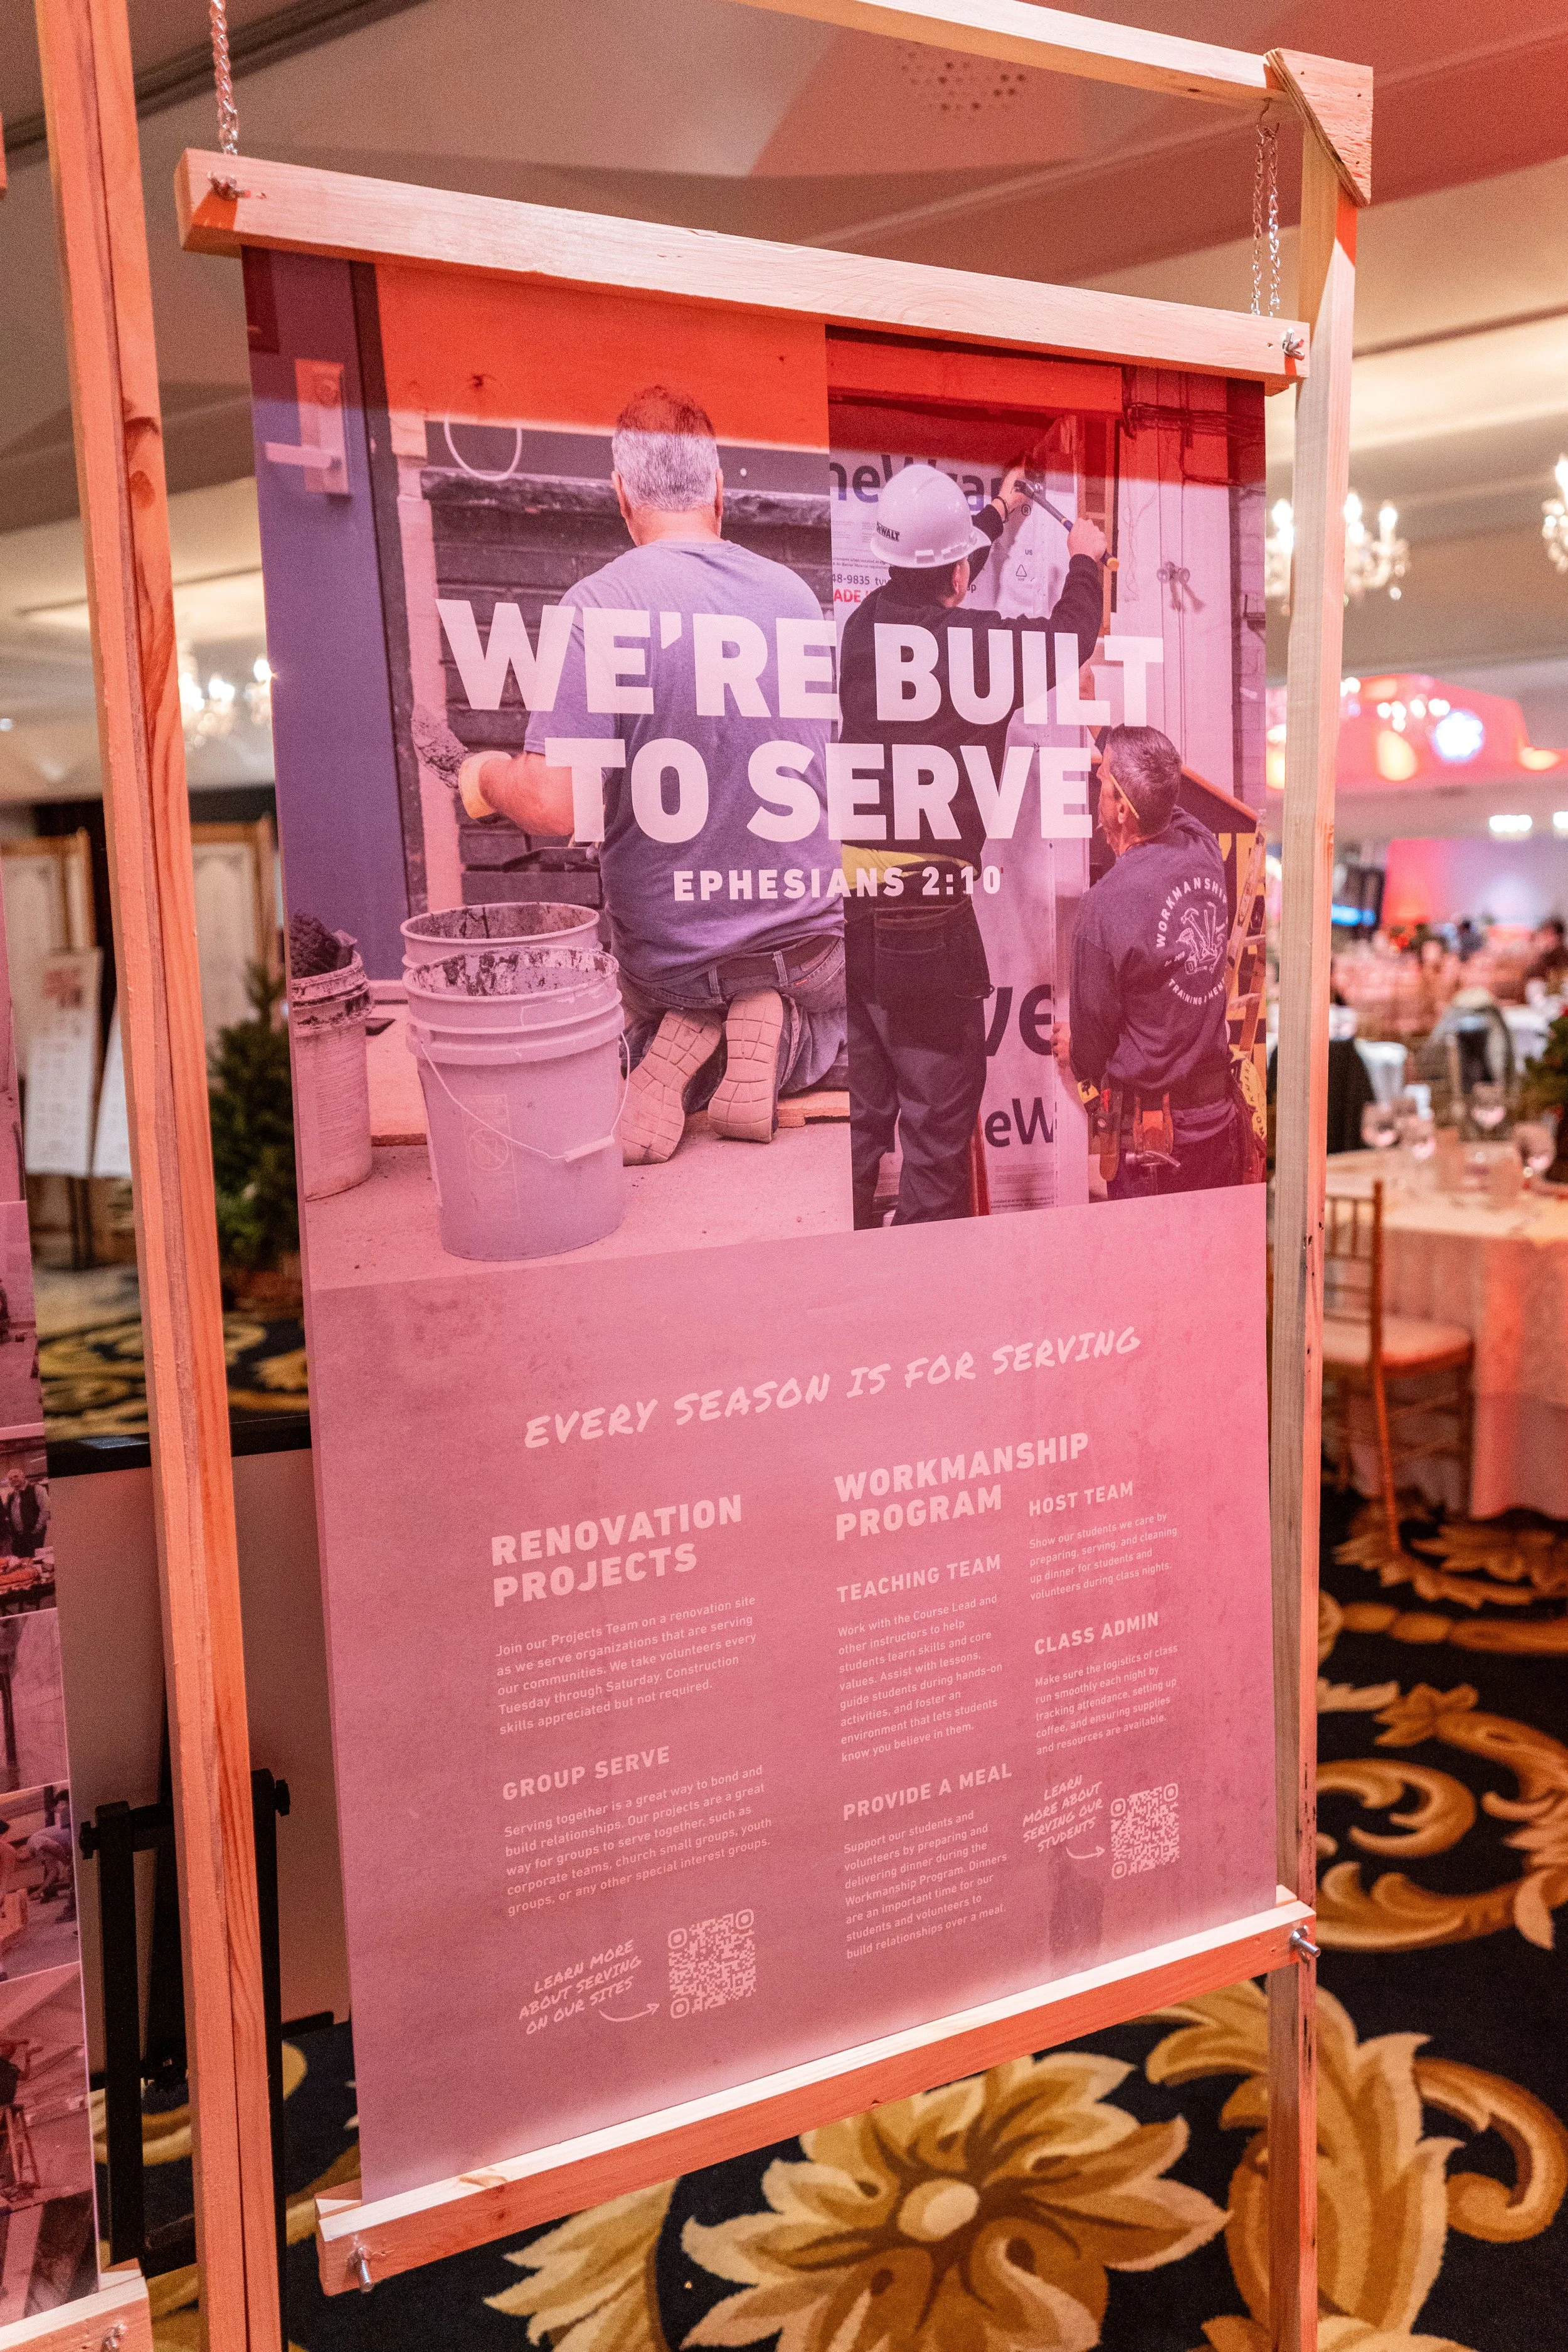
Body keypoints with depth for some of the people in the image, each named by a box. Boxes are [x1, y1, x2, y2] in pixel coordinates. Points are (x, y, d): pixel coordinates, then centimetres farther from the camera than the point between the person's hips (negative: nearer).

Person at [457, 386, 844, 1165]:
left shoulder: (598, 605, -16)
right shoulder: (794, 594, -2)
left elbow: (558, 804, -23)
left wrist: (486, 776, 0)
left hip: (668, 952, -1)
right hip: (808, 936, 1)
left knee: (657, 1021, 35)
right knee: (827, 1018, 35)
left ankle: (676, 1052, -3)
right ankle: (770, 1040, -1)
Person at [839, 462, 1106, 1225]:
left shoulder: (869, 621, 5)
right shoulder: (983, 641, -8)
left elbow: (928, 585, 28)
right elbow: (1072, 635, 13)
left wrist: (996, 511, 45)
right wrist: (1085, 561, 34)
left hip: (847, 908, 6)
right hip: (927, 918, -6)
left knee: (857, 1112, 16)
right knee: (939, 1119, 4)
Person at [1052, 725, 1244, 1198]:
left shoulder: (1106, 905, -22)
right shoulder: (1203, 849, -6)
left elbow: (1092, 1033, -9)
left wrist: (1076, 1051, 15)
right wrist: (1110, 738, 30)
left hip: (1155, 1130, -6)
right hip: (1222, 1118, 6)